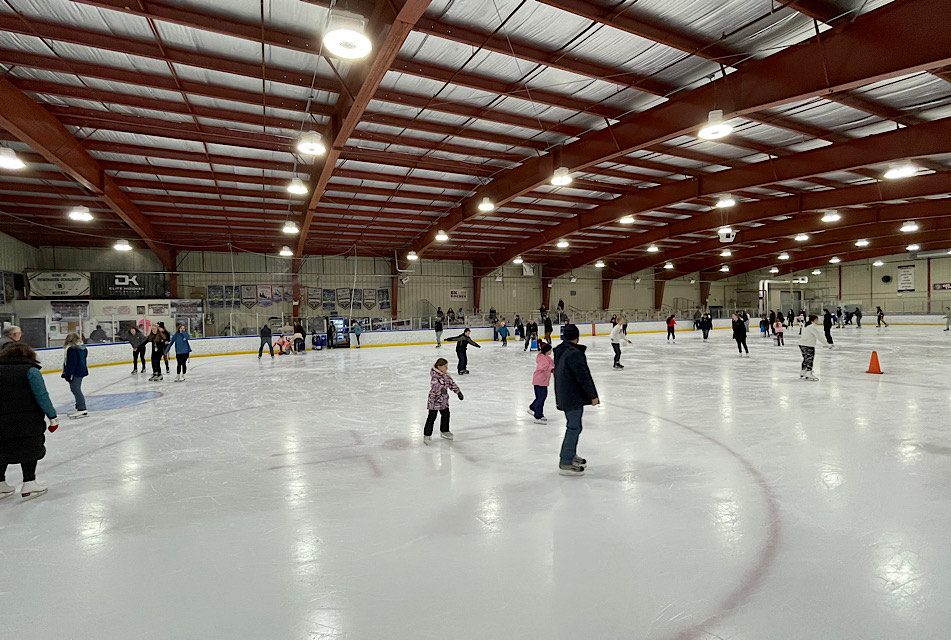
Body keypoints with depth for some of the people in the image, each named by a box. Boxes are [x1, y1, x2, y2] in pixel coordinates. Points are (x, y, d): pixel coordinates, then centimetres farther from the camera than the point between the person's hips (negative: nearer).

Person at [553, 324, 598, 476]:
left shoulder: (560, 352, 10)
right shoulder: (575, 353, -21)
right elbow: (584, 377, -21)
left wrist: (559, 397, 27)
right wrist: (593, 396, -13)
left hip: (564, 396, 10)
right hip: (574, 397, -10)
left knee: (573, 426, 21)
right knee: (574, 427, -3)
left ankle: (571, 456, 34)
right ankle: (565, 463, 1)